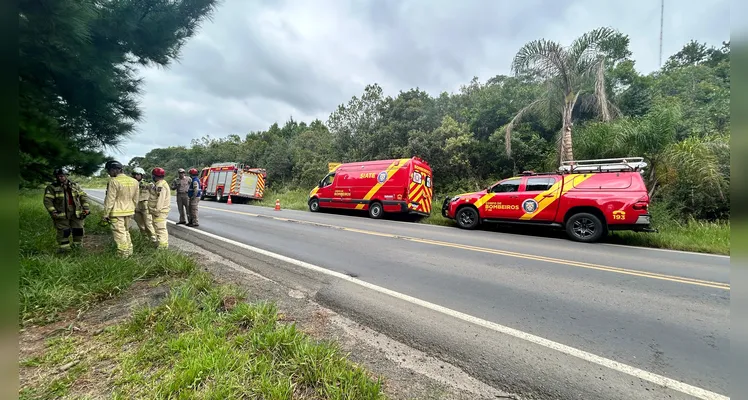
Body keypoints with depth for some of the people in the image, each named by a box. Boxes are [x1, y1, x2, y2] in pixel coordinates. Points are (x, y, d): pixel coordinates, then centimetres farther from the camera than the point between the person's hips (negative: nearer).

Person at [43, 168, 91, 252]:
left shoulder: (75, 185, 10)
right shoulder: (51, 188, 0)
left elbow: (83, 196, 13)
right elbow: (47, 201, -4)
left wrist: (86, 208, 5)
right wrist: (52, 212, -15)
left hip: (76, 213, 2)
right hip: (61, 214, -2)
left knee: (78, 229, 5)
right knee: (63, 231, -2)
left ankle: (78, 244, 19)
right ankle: (64, 247, 9)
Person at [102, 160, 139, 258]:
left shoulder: (114, 181, -15)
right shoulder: (134, 181, 5)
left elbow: (110, 200, -14)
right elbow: (136, 199, 12)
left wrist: (106, 214, -8)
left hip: (117, 212, -7)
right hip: (129, 211, 7)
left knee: (119, 234, 1)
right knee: (126, 231, 19)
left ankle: (123, 255, 8)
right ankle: (129, 252, 24)